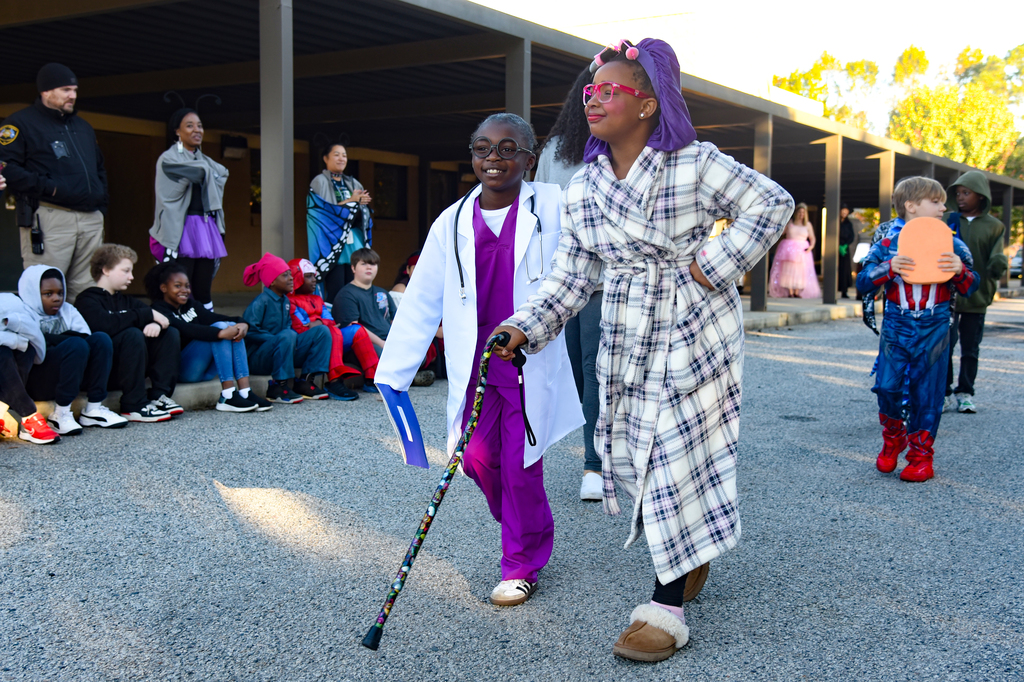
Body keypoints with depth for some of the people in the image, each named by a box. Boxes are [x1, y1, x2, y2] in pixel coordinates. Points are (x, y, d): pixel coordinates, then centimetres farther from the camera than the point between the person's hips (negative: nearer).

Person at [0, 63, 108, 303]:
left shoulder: (83, 127, 24)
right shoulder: (22, 122, 1)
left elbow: (100, 168, 33)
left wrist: (101, 203, 19)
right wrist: (46, 187, -16)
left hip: (91, 218, 7)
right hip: (49, 218, -7)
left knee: (87, 291, 6)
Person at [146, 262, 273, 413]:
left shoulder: (191, 304, 18)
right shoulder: (159, 310, -7)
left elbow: (213, 317, 2)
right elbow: (186, 330, -24)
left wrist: (242, 323, -18)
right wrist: (221, 333, -33)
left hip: (204, 371, 8)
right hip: (179, 371, -8)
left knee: (232, 326, -10)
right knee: (219, 327, -21)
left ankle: (245, 391, -21)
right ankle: (227, 397, -28)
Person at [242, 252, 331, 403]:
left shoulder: (285, 300, 12)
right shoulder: (261, 302, -12)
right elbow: (249, 329, -21)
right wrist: (278, 339, -20)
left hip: (281, 353, 8)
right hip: (258, 358, -8)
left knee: (322, 331, -4)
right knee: (287, 336, -38)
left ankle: (304, 381, -6)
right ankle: (277, 387, -25)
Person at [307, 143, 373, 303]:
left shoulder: (353, 183, 19)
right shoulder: (320, 182, 2)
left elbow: (364, 215, 16)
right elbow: (323, 211, -10)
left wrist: (363, 202, -7)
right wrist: (350, 201, -12)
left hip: (353, 243, 5)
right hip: (333, 243, -5)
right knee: (335, 291, -11)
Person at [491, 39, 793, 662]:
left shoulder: (697, 165, -9)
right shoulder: (582, 189, 5)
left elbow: (774, 204, -5)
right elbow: (573, 275, 7)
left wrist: (715, 264, -13)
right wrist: (527, 327, -5)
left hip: (694, 336, -5)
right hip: (627, 341, 6)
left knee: (679, 458, -5)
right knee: (631, 453, 9)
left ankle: (667, 608, 5)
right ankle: (692, 552, 37)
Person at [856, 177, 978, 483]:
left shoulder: (950, 245, 3)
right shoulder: (888, 245, 0)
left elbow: (971, 288, 6)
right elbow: (862, 284, -3)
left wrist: (961, 270, -15)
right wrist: (888, 268, -20)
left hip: (933, 333, 1)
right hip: (896, 330, 0)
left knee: (926, 394, 2)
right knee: (887, 387, -7)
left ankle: (921, 455, 14)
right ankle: (893, 440, 20)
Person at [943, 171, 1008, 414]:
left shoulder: (993, 226, 2)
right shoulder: (948, 220, 3)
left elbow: (995, 261, -3)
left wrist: (998, 265, -26)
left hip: (976, 297, 0)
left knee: (970, 349, 8)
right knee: (944, 345, -3)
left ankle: (965, 393, 20)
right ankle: (945, 392, 9)